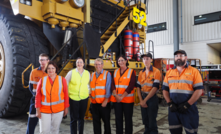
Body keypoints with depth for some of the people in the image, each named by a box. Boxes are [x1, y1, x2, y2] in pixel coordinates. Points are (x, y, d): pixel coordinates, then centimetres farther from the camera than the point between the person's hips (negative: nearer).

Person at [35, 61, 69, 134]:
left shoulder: (62, 80, -2)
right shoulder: (42, 80, -2)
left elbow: (66, 94, -1)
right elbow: (38, 96, -2)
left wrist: (66, 108, 0)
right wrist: (38, 110, -4)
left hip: (58, 109, 0)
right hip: (44, 110, 0)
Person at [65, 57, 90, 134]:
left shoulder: (87, 73, 4)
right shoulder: (71, 72, -4)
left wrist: (88, 92, 4)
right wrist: (67, 93, -2)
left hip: (84, 98, 3)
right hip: (73, 98, -3)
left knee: (81, 118, 15)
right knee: (74, 118, 4)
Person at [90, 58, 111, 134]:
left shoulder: (107, 74, -2)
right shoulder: (92, 75, 13)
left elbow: (108, 88, -10)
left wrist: (106, 100, -16)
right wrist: (90, 95, 4)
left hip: (104, 102, -4)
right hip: (94, 102, 5)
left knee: (106, 120, 7)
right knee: (96, 121, 13)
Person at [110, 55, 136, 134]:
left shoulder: (131, 72, -3)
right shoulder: (115, 72, 9)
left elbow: (131, 86, -11)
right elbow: (113, 84, 3)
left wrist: (122, 96, -16)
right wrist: (116, 95, -11)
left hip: (127, 99, -3)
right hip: (116, 99, 4)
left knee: (128, 118, 6)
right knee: (118, 118, 11)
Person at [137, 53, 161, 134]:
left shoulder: (156, 71, -9)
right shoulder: (141, 73, 8)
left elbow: (155, 88, -15)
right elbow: (138, 87, 7)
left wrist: (145, 100, -15)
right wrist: (141, 100, -5)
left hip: (152, 98, -5)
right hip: (143, 98, 5)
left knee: (152, 121, 2)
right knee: (145, 120, 15)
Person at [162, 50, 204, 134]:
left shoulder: (194, 71, -2)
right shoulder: (169, 72, 8)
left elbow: (199, 90, -8)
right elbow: (165, 89, 8)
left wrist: (187, 104, -14)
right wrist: (170, 103, -4)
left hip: (189, 108, -3)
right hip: (173, 108, 3)